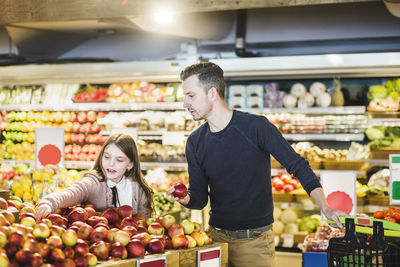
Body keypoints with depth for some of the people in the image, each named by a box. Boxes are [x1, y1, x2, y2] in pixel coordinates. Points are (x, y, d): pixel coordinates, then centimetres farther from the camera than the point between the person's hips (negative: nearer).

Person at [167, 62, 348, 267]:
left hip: (255, 241, -4)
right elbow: (200, 198, 6)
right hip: (216, 237, 4)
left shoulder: (256, 127, -12)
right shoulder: (195, 142, 2)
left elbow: (298, 166, -7)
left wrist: (325, 208, -16)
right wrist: (185, 199, -17)